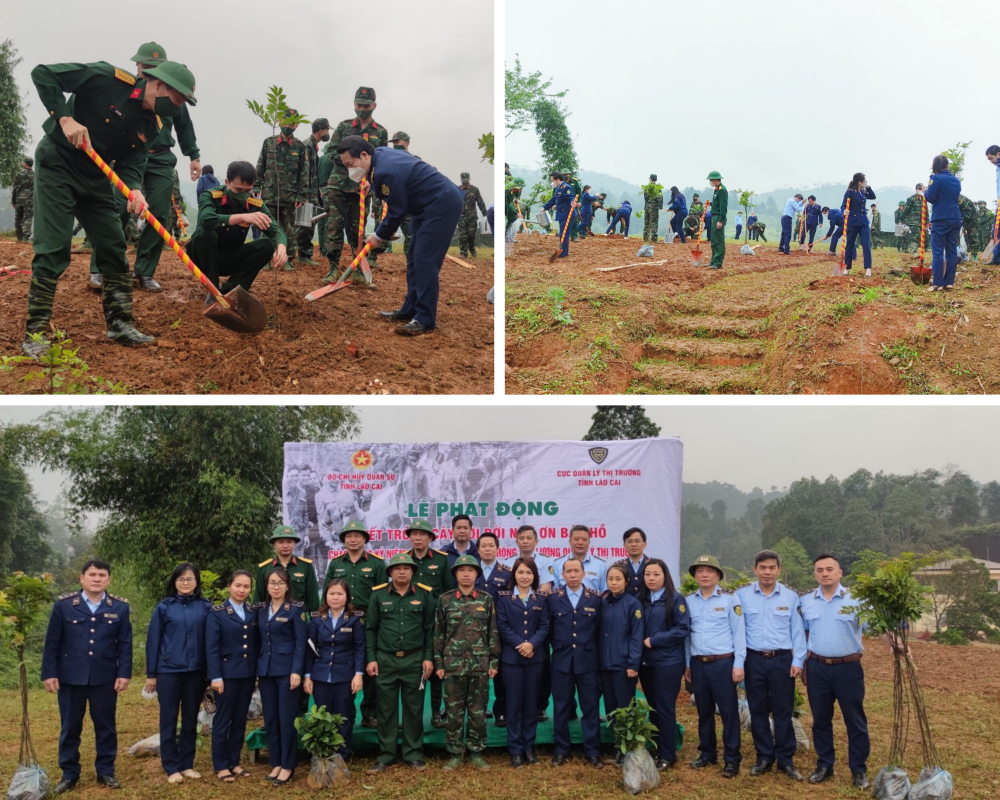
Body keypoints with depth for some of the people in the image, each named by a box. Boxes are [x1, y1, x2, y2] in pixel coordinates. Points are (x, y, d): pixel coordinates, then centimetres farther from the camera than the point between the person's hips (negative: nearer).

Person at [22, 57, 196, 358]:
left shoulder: (151, 125, 1)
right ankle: (36, 331, -5)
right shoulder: (108, 77, -19)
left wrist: (133, 189, -25)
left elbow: (130, 162, -4)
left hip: (95, 177, 7)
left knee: (114, 247, 5)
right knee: (53, 248, -11)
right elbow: (43, 74, -17)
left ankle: (120, 324, 15)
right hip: (57, 164, -7)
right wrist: (65, 118, -27)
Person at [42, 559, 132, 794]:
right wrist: (49, 673, -4)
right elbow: (52, 642, 0)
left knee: (106, 727, 8)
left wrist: (124, 674, -4)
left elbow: (125, 644, 2)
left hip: (105, 679, 1)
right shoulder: (63, 604, -1)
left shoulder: (120, 607, 2)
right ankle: (69, 774, 21)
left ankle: (106, 771, 21)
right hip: (70, 678, -1)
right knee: (70, 728, 9)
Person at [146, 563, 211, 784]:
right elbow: (153, 641, 1)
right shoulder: (164, 607, -1)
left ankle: (187, 764, 20)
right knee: (169, 720, 4)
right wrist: (151, 674, 1)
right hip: (169, 671, -1)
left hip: (196, 671, 2)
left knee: (190, 719, 10)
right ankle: (171, 768, 13)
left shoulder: (205, 607, 2)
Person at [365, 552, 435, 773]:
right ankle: (385, 756, 16)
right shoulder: (378, 595, 1)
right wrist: (371, 658, -2)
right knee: (386, 710, 6)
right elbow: (370, 628, 4)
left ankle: (414, 754, 18)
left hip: (414, 659, 0)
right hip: (385, 660, 0)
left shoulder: (424, 595, 1)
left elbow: (430, 628, 3)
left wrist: (428, 657, -3)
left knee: (414, 709, 7)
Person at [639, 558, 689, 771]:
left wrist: (653, 640, -14)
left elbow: (683, 628, -13)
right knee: (652, 708, 10)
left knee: (665, 709, -1)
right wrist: (641, 643, -5)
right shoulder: (642, 600, 10)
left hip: (668, 663, -5)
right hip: (646, 662, 5)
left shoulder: (676, 599, -6)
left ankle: (668, 755, 9)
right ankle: (656, 751, 20)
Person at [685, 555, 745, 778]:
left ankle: (732, 759, 8)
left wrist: (739, 664, -8)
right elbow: (685, 633, 11)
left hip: (723, 663, -3)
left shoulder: (729, 599, -3)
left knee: (729, 711, 0)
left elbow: (739, 633, -3)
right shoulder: (689, 601, 7)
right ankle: (707, 753, 24)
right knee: (704, 711, 12)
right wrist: (686, 663, 9)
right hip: (698, 664, 3)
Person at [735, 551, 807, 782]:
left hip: (782, 660, 0)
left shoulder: (790, 596, 1)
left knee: (783, 711, 4)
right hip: (754, 659, 0)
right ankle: (764, 757, 19)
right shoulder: (742, 595, 0)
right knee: (758, 711, 8)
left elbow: (797, 631, 4)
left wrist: (797, 661, -1)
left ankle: (785, 759, 14)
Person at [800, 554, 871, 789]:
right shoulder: (806, 600, 4)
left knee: (855, 720, 5)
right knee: (820, 719, 12)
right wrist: (802, 665, 11)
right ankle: (824, 765, 25)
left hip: (848, 667, -3)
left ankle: (859, 769, 17)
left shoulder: (855, 599, -7)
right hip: (817, 667, 3)